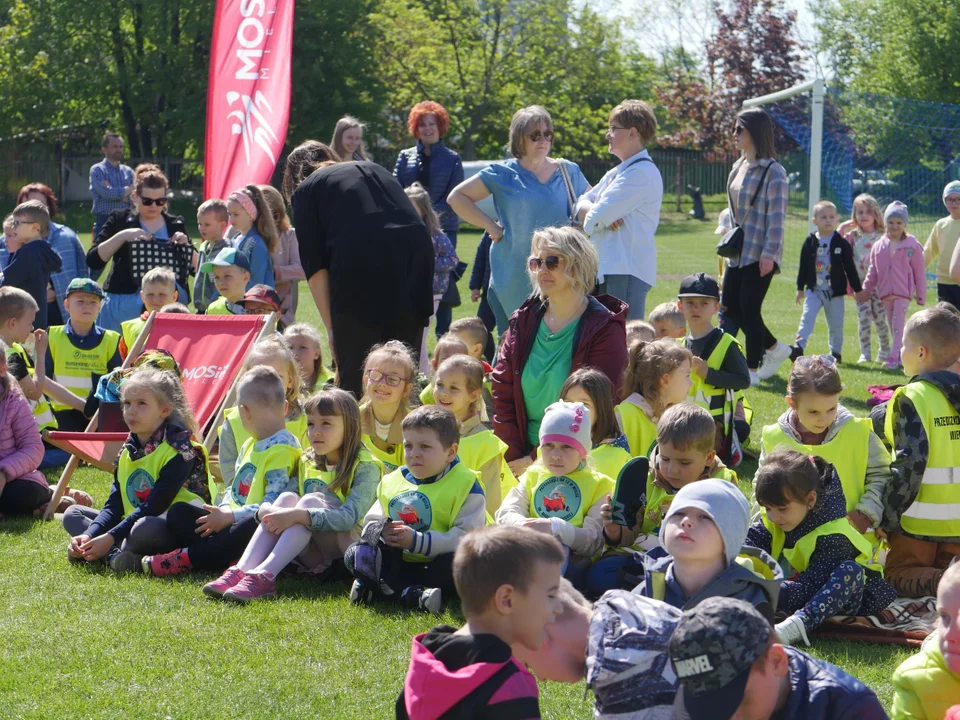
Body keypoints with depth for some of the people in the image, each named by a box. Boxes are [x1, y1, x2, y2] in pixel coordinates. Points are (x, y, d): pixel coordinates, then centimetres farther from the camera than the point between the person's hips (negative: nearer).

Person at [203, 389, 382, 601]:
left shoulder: (365, 467, -8)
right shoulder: (307, 462, 13)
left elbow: (350, 517, -24)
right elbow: (292, 507, 5)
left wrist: (298, 515, -35)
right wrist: (269, 511, -20)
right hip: (315, 554, 5)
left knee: (311, 500, -28)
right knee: (287, 498, -19)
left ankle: (263, 576, -45)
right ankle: (241, 571, -37)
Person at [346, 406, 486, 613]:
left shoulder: (464, 484, -8)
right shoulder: (392, 482, 10)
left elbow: (466, 537, -20)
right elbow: (371, 522, 9)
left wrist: (417, 541, -26)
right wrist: (381, 532, -17)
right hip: (400, 563, 4)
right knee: (355, 553, -14)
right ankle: (410, 594, -35)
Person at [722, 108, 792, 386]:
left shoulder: (773, 172, -12)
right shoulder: (738, 168, 14)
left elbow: (777, 217, -16)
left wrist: (769, 254, -20)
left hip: (759, 254, -9)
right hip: (737, 252, 9)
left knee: (750, 309, -6)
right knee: (730, 308, 8)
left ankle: (752, 370, 4)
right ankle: (774, 348, 25)